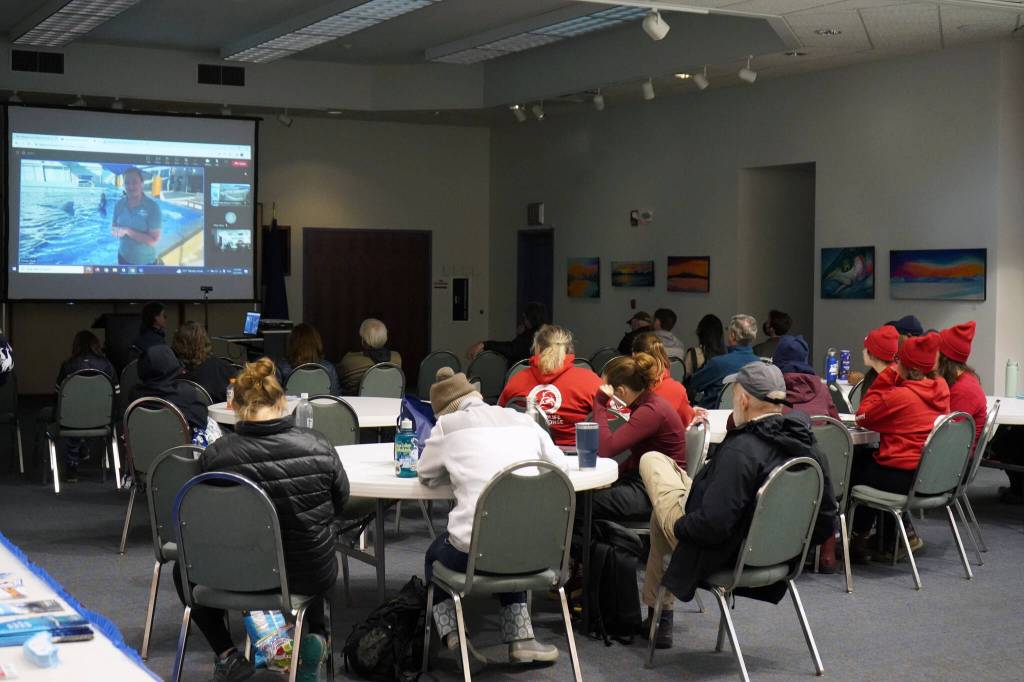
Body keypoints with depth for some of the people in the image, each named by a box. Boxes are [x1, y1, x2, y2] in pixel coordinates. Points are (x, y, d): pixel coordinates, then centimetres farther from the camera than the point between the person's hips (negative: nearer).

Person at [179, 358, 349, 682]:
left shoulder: (215, 455, -18)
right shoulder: (318, 446, -14)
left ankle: (227, 655, 22)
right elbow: (340, 502, 3)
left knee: (185, 569, 30)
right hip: (313, 575, 2)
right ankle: (317, 637, 24)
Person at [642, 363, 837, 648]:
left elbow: (712, 526, -34)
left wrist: (680, 525, -14)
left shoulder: (741, 451, -31)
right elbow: (826, 523, 0)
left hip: (718, 558, -8)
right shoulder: (808, 448, -8)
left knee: (652, 460, 11)